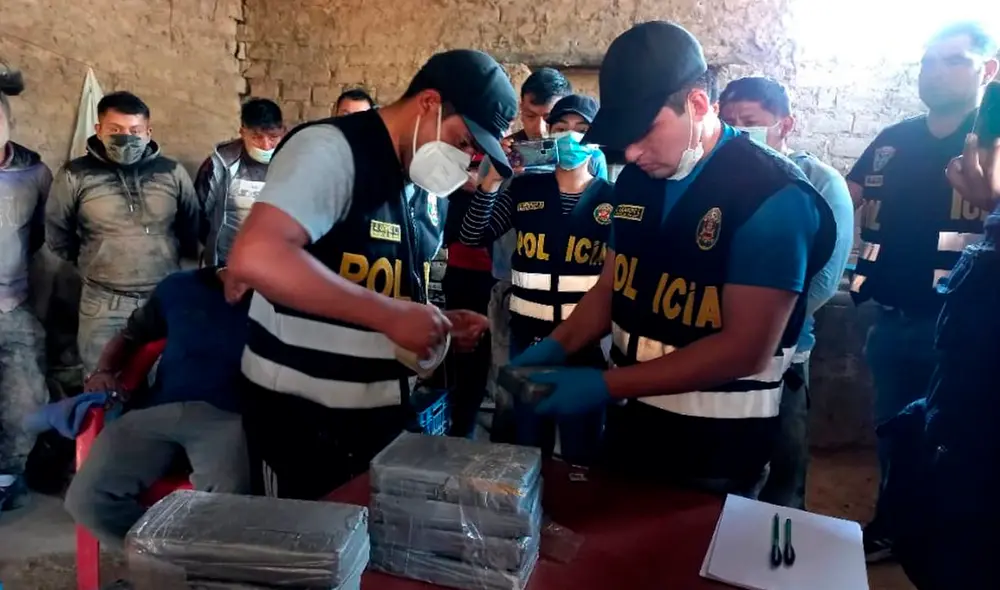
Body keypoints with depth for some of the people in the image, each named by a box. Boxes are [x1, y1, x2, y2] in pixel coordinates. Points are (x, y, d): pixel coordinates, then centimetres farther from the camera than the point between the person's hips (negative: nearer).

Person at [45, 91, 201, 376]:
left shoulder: (172, 173, 0)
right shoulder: (75, 176, -4)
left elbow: (193, 229, 11)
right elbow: (57, 237, 7)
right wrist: (93, 262, 12)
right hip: (104, 306, -1)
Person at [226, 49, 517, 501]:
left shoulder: (425, 188, 9)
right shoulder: (331, 148, -15)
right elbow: (254, 258, -31)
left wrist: (436, 324, -1)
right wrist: (388, 315, -28)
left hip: (386, 406, 8)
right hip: (302, 410, -7)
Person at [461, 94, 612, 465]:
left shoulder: (612, 197, 0)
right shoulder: (524, 189, 4)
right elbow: (473, 237, -3)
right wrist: (491, 180, -13)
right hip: (528, 336, 2)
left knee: (582, 454, 12)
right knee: (524, 450, 16)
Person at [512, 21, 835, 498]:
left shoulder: (774, 197, -19)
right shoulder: (635, 180, 1)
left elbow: (746, 348, -23)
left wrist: (606, 385, -25)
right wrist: (556, 347, -7)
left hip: (716, 444, -6)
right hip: (629, 422, 6)